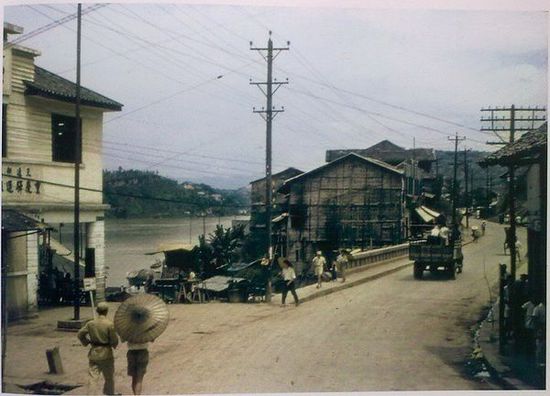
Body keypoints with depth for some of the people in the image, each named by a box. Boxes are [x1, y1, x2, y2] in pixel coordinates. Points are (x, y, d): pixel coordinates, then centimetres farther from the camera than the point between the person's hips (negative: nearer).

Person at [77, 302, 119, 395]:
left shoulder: (90, 323, -2)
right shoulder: (109, 324, -15)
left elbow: (80, 334, 5)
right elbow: (114, 340, -12)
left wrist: (87, 342, 17)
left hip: (93, 353, 3)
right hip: (106, 354, -3)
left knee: (93, 378, 5)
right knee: (109, 378, 13)